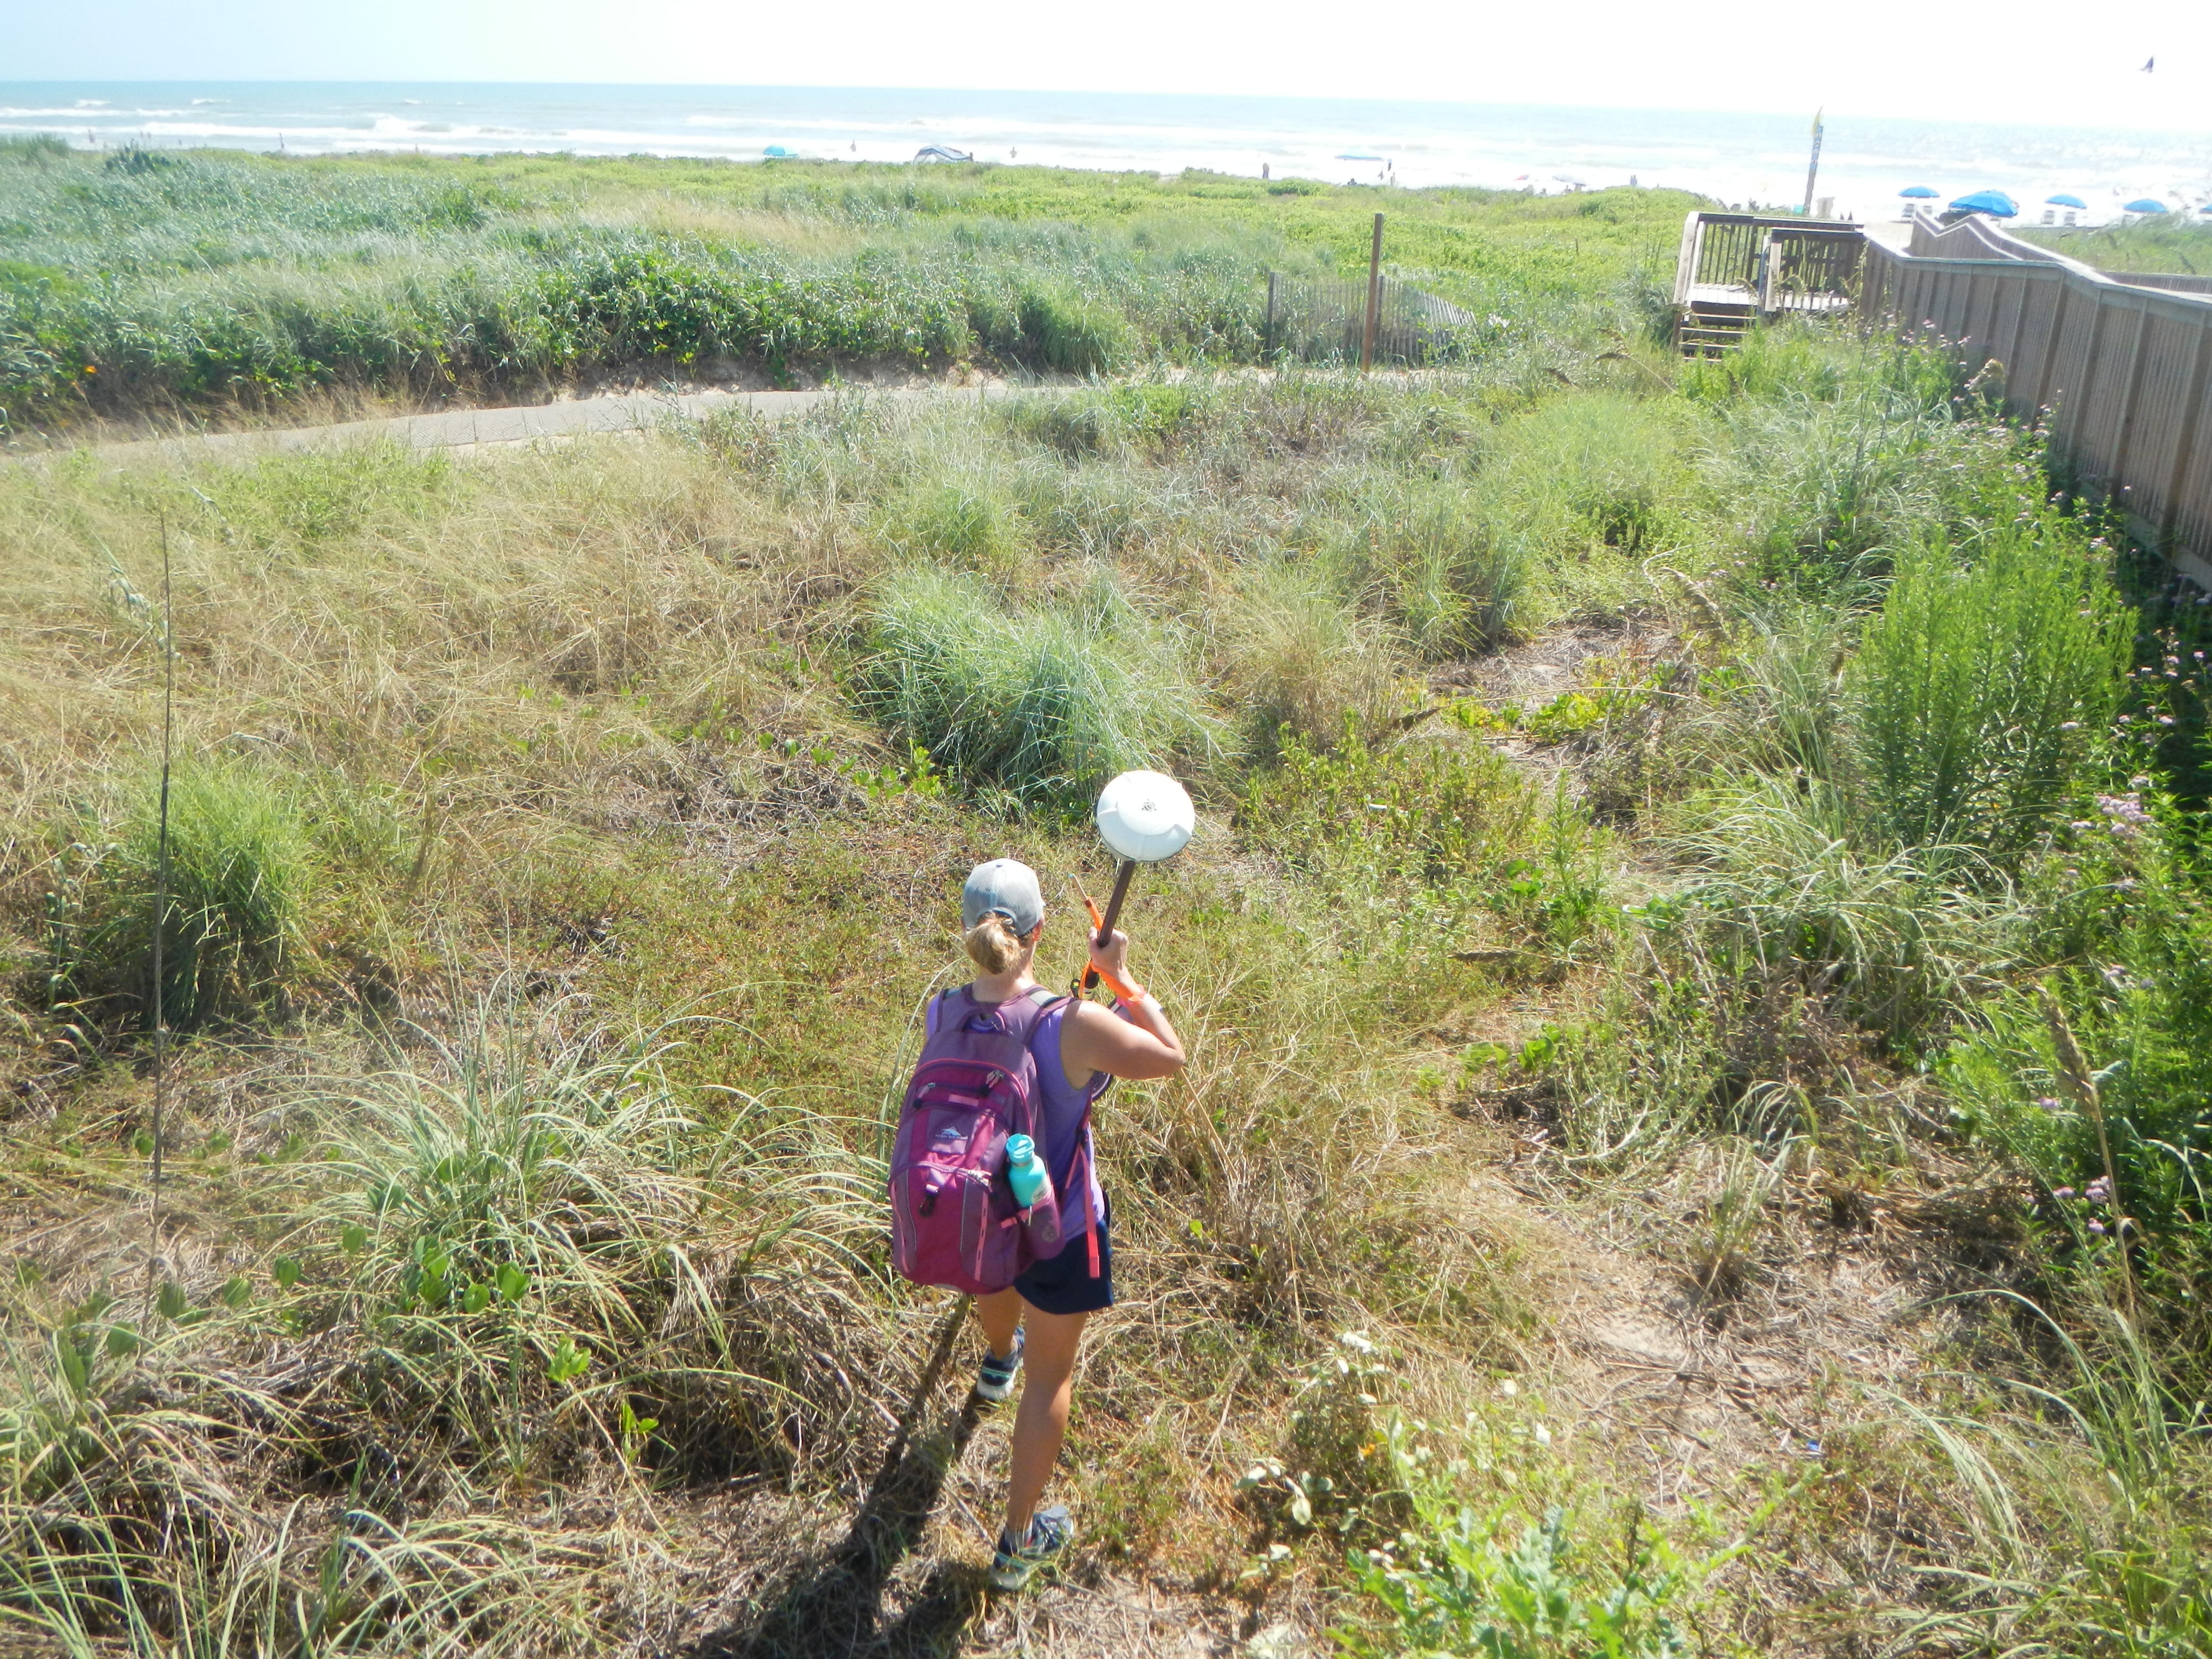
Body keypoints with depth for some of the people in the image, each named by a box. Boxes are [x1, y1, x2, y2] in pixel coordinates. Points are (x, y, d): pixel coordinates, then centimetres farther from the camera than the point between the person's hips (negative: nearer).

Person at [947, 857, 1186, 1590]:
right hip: (1057, 1229, -5)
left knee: (996, 1289, 40)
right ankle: (1018, 1543, 34)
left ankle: (997, 1363, 76)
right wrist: (1119, 976, -10)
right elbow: (1170, 1057, -17)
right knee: (1050, 1376, 18)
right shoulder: (1073, 1025, -33)